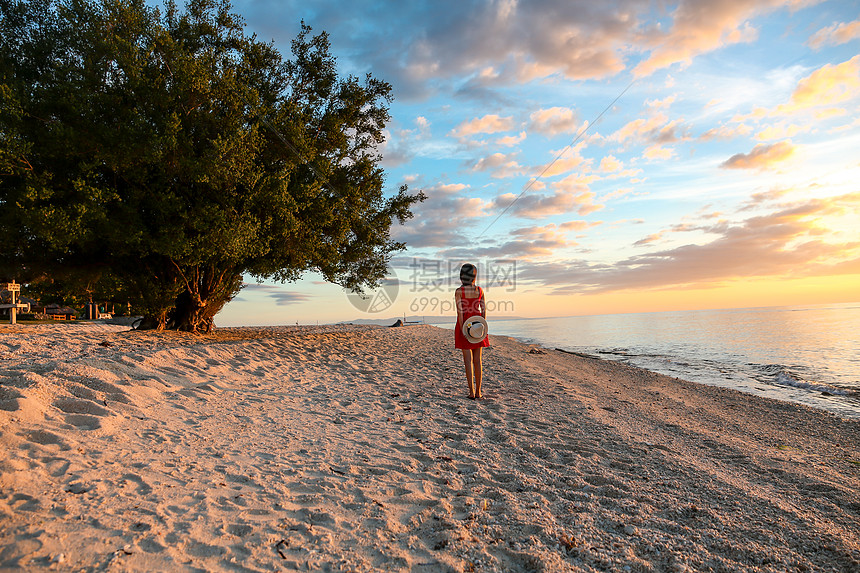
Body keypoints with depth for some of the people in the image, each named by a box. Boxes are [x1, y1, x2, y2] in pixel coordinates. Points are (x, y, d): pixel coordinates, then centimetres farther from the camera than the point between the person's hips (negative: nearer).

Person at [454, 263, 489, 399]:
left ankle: (472, 392, 0)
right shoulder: (480, 290, 2)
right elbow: (483, 310, 2)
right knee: (477, 359, 8)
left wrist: (462, 329, -12)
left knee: (468, 359, 1)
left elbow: (460, 311, -13)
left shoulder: (459, 291, -8)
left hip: (465, 324, -3)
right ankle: (478, 392, 10)